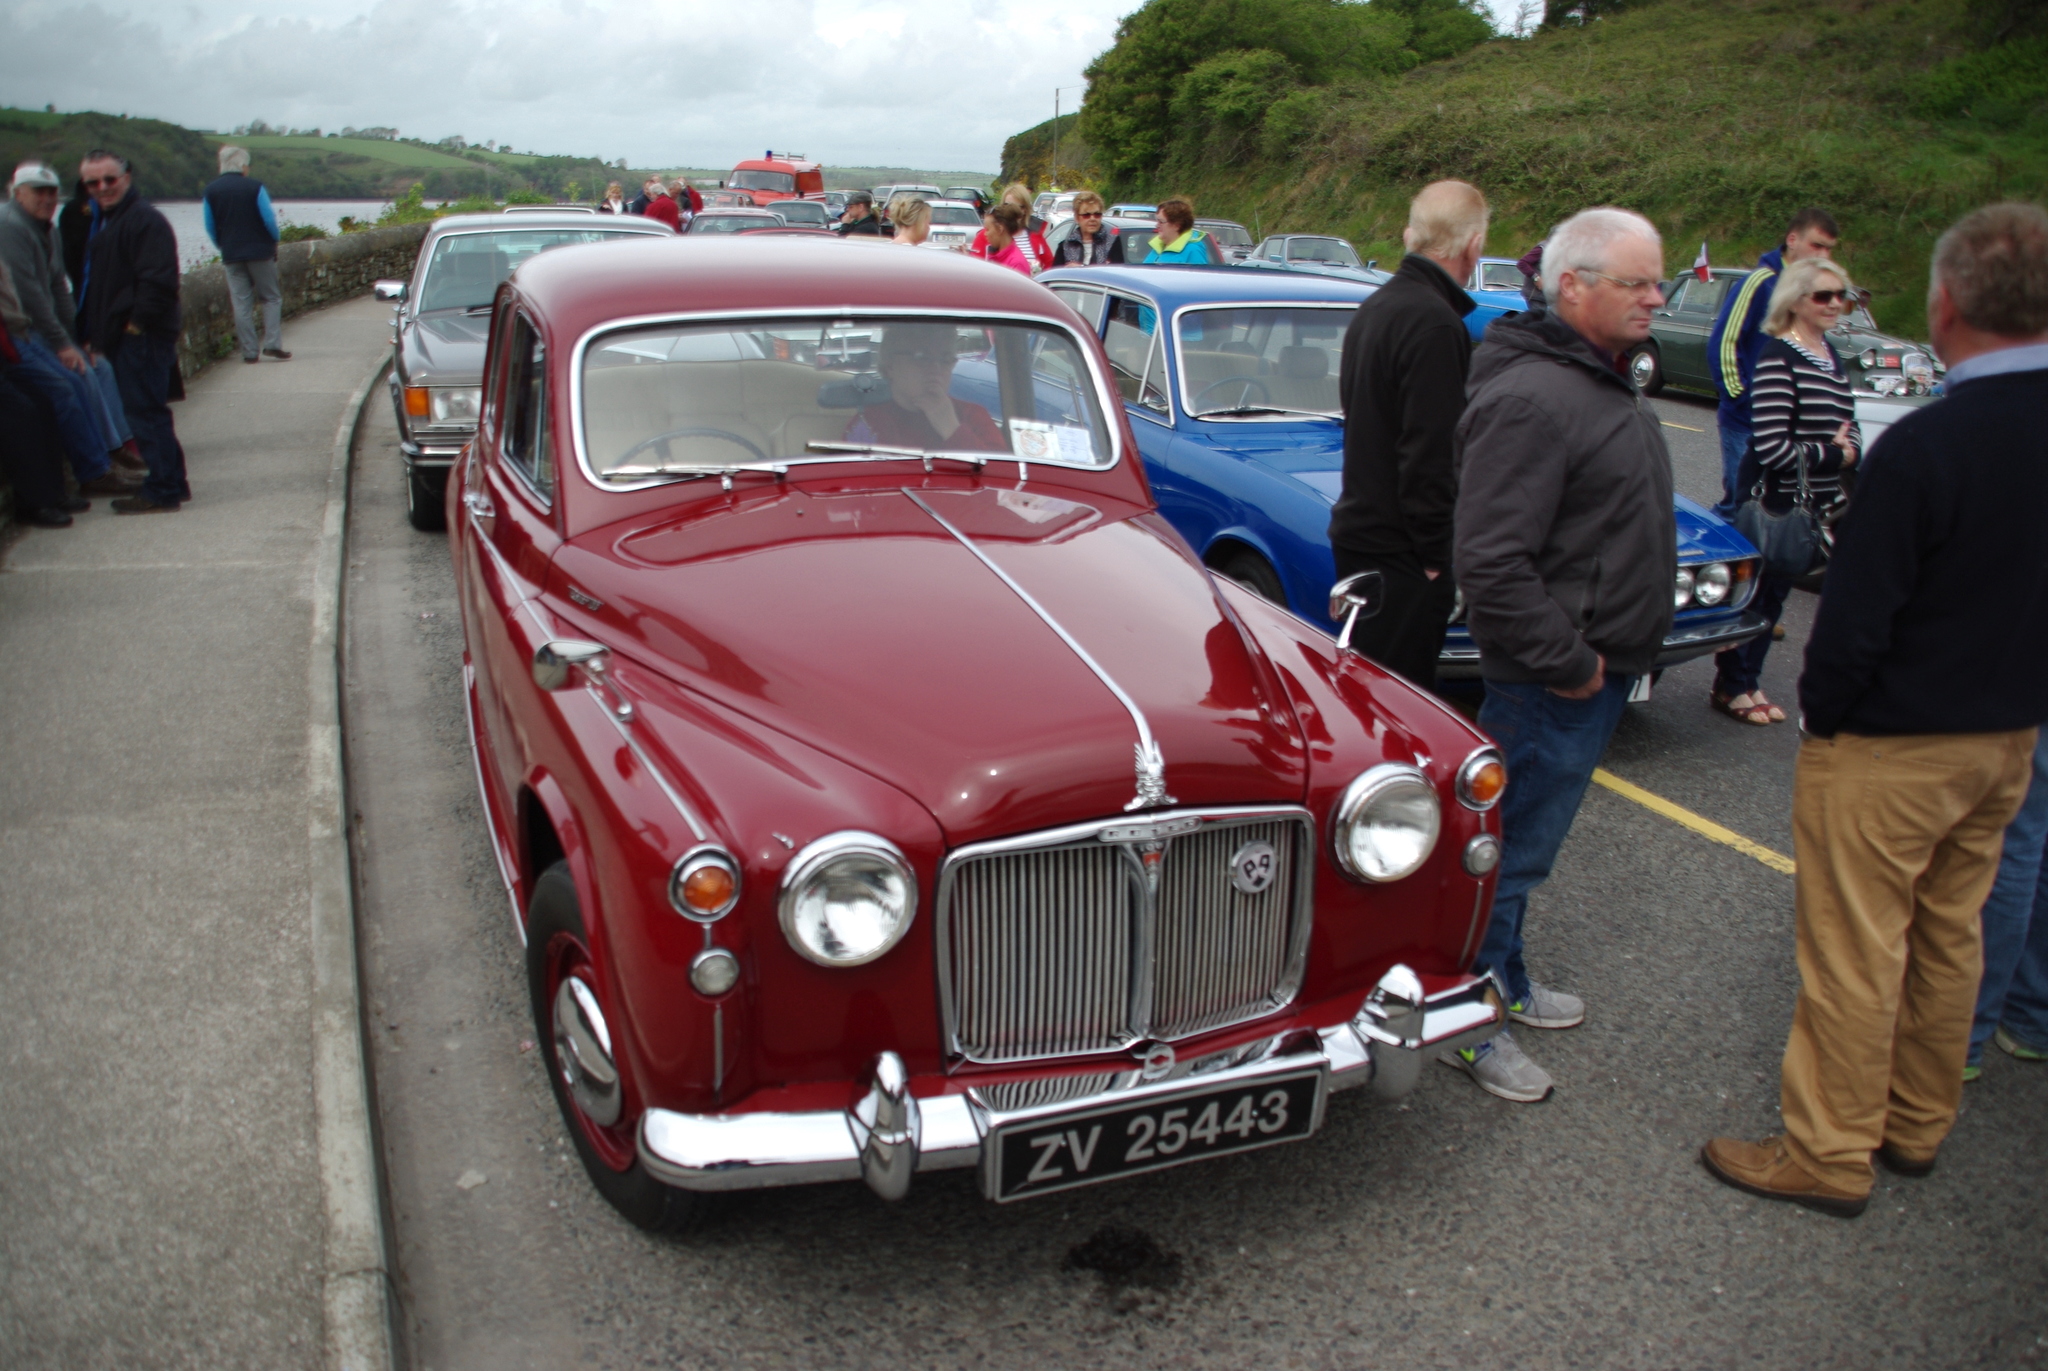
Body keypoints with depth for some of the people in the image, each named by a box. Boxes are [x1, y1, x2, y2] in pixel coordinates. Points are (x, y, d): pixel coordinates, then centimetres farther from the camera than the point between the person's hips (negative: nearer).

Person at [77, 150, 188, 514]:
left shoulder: (146, 220, -13)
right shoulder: (102, 221, 20)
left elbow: (158, 280, -22)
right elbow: (96, 283, 26)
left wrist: (137, 323, -19)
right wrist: (94, 333, 18)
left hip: (142, 337, -10)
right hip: (121, 338, 10)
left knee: (146, 412, -8)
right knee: (147, 412, 13)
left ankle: (162, 491, -4)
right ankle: (171, 484, 20)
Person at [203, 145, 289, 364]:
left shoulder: (211, 190, 4)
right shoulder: (255, 187, -8)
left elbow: (210, 227, 8)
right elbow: (269, 219, -10)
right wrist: (274, 240, 8)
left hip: (231, 255, 3)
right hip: (259, 251, -3)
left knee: (242, 304, 5)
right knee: (272, 298, 6)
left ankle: (249, 352, 2)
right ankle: (272, 344, -7)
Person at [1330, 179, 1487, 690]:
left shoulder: (1376, 306, 11)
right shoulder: (1434, 324, -19)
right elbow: (1430, 453, -21)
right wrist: (1436, 556, -14)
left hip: (1359, 532, 10)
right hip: (1399, 552, -10)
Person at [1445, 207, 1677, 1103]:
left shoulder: (1606, 384, 13)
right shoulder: (1532, 400, -22)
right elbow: (1490, 562, -28)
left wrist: (1615, 655, 18)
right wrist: (1567, 661, -21)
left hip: (1596, 668, 10)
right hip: (1550, 684, -10)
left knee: (1522, 842, 22)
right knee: (1511, 848, 1)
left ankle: (1503, 981, 39)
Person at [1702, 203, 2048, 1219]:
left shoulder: (1922, 448, -25)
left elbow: (1855, 623, -21)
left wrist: (1819, 713, -4)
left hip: (1890, 749, -8)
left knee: (1854, 955, 4)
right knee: (1949, 938, 20)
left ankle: (1828, 1156, 17)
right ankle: (1917, 1126, 36)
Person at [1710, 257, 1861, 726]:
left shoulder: (1832, 356, 10)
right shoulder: (1777, 356, -18)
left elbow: (1849, 428, 17)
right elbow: (1773, 448, -23)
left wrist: (1849, 450, -6)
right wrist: (1833, 455, -12)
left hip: (1817, 502, 8)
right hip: (1772, 499, -8)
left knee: (1774, 594, 15)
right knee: (1753, 591, 2)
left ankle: (1747, 681, 26)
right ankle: (1730, 687, 16)